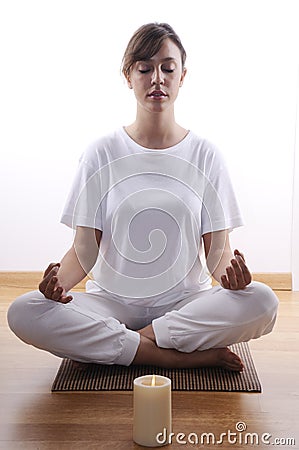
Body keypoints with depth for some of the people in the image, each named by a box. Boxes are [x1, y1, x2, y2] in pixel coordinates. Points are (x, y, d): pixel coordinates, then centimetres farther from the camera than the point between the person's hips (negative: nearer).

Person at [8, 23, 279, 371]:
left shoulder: (205, 156, 3)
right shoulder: (102, 154, 2)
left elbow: (217, 250, 0)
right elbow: (85, 249, -2)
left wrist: (230, 271, -23)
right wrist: (59, 280, -24)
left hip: (186, 302, 0)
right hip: (112, 301, 1)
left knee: (261, 302, -27)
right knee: (24, 313, -26)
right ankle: (183, 356, -22)